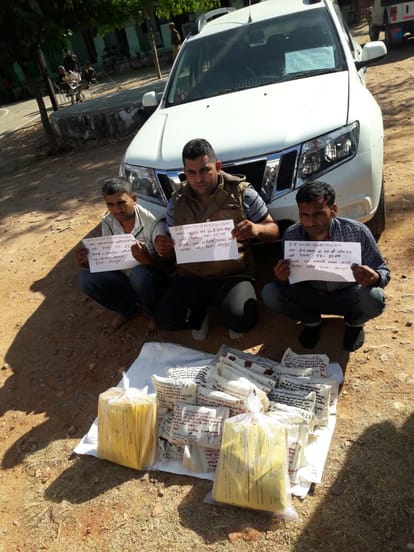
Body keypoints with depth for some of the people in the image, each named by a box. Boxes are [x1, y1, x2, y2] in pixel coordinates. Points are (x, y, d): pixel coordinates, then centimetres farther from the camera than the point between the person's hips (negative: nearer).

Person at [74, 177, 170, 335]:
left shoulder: (152, 223, -23)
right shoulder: (107, 222, -6)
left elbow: (167, 265, -20)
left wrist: (147, 259, -42)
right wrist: (87, 262, -18)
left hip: (152, 279, -5)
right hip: (125, 278, 5)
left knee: (139, 274, -37)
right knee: (85, 278, -16)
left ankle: (154, 314, -5)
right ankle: (127, 308, 7)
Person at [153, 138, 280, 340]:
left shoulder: (242, 192, -2)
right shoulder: (177, 201, 6)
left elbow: (274, 230, 4)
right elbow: (173, 247, 16)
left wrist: (257, 229, -20)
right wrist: (163, 248, -10)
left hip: (234, 275, -2)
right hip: (190, 277, 3)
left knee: (240, 320, -29)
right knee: (165, 319, -19)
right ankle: (199, 314, 16)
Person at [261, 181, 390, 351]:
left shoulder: (357, 232, -22)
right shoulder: (291, 235, -17)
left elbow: (384, 272, -13)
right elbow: (292, 278, -5)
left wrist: (375, 278, -39)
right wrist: (282, 278, -31)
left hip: (347, 295, -1)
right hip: (310, 295, 2)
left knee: (374, 299, -34)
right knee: (269, 293, -23)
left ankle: (354, 323, 6)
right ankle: (311, 321, 9)